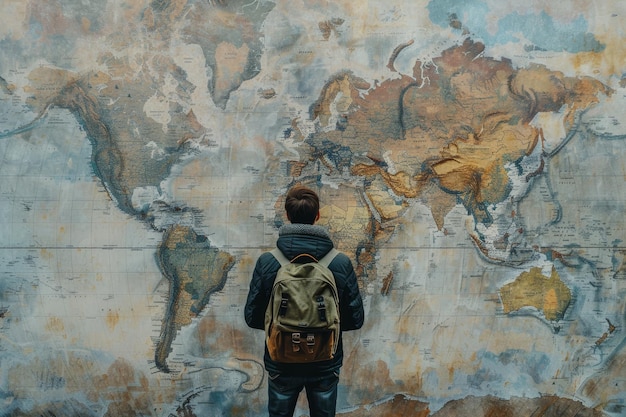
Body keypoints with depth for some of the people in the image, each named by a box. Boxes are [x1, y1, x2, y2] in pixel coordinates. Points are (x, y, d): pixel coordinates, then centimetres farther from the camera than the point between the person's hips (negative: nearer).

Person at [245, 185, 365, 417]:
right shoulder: (341, 263, -14)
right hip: (326, 365, 0)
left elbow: (252, 317, -7)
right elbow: (355, 319, -7)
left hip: (281, 364, 0)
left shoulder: (267, 262, -15)